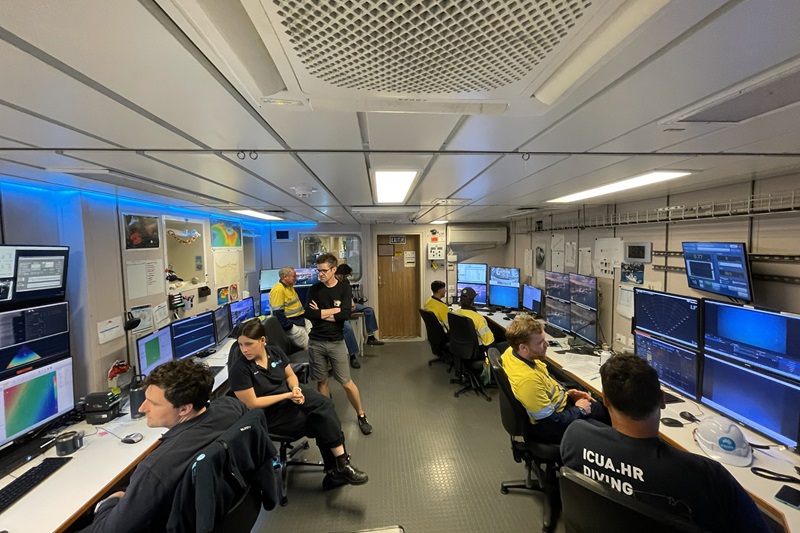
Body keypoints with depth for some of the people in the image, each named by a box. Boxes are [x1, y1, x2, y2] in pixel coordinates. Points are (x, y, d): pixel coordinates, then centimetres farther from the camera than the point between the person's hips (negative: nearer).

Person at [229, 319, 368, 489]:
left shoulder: (275, 352, -3)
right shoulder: (240, 369, -18)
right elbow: (252, 404, -18)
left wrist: (296, 389, -14)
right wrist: (287, 395, -21)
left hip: (290, 395, 5)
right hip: (270, 414, -5)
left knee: (324, 405, -22)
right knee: (322, 423, -19)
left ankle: (336, 470, -13)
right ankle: (340, 465, -1)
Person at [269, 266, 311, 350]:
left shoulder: (290, 286, 11)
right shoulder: (278, 290, -19)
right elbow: (278, 313, -23)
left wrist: (304, 314, 14)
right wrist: (290, 327, -20)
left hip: (301, 320, 10)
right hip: (291, 324, -10)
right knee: (309, 346, -10)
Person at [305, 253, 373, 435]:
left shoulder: (344, 288, -5)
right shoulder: (314, 289, 1)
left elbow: (345, 315, -18)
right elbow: (309, 313, -13)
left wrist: (321, 314, -10)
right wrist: (334, 310, -14)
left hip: (336, 342, -2)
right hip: (316, 342, 2)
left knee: (347, 383, 4)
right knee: (321, 382, 12)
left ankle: (361, 416, 23)